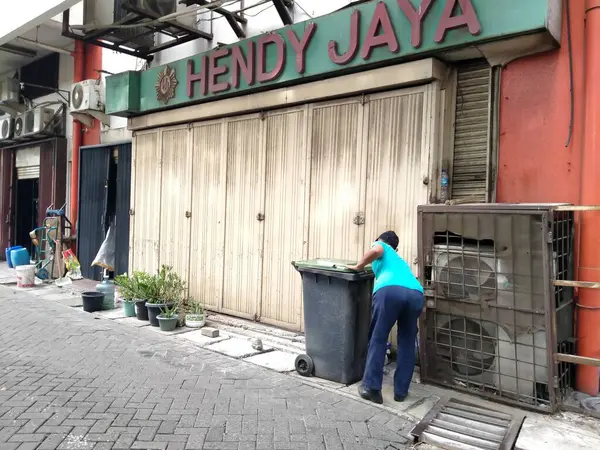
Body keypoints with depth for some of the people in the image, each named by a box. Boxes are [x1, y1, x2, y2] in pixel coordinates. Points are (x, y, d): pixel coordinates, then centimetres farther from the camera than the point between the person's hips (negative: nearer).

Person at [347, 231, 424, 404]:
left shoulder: (381, 246, 29)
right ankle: (401, 391, 20)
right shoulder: (399, 259, 44)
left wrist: (358, 267, 17)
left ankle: (371, 388, 7)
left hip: (390, 290, -5)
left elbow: (376, 250, 3)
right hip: (416, 294, 5)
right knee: (407, 343, 18)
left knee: (378, 339, 7)